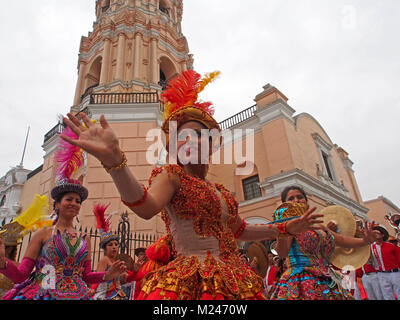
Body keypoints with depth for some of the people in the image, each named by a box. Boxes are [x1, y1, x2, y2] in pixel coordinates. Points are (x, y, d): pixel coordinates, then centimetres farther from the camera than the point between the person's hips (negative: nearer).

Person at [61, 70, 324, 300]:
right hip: (192, 284, -6)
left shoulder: (221, 192, 17)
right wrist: (113, 158, -41)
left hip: (234, 283, 7)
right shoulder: (171, 176, -3)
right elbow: (146, 207, -25)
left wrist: (286, 229, 32)